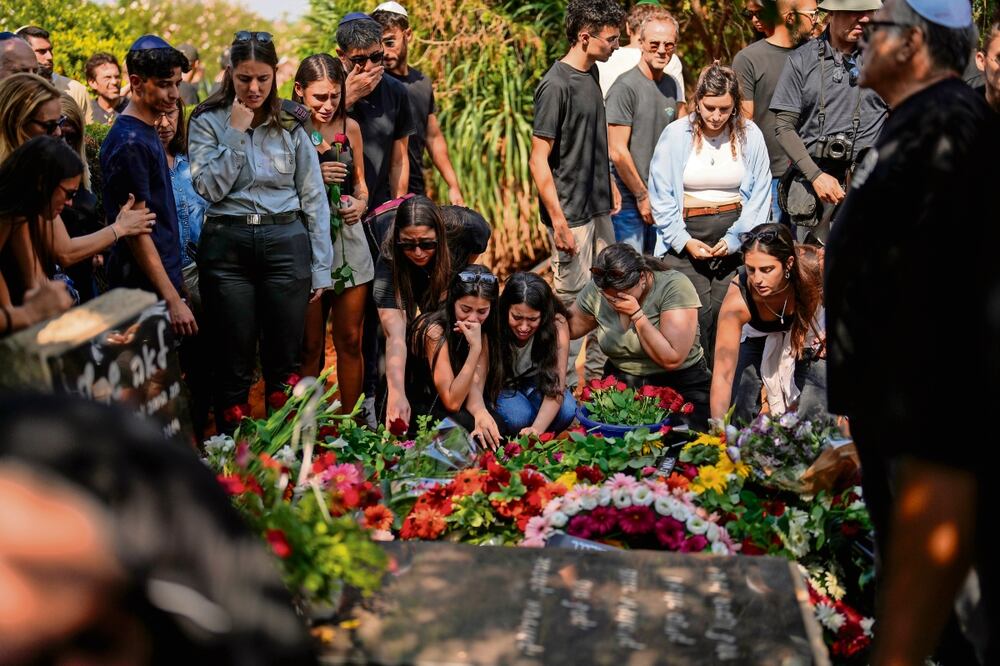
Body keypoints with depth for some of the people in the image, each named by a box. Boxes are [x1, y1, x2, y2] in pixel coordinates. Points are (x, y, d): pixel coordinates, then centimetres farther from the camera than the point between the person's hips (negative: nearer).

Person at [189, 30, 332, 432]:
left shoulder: (291, 123, 4)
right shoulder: (207, 122, 1)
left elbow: (314, 197, 5)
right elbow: (210, 189, -10)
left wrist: (321, 267, 2)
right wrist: (236, 133, -12)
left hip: (285, 243, 1)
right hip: (227, 246, -1)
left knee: (285, 358, 5)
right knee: (234, 359, 5)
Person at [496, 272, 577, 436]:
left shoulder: (557, 324, -27)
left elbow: (556, 385, -31)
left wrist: (536, 429, -47)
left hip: (537, 381, 2)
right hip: (502, 384, -1)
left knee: (567, 411, -28)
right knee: (518, 417, -32)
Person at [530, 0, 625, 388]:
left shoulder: (591, 73, 8)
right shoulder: (556, 85, -18)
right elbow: (538, 160, -19)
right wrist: (558, 221, -21)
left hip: (599, 209, 9)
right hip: (571, 214, -9)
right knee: (571, 297, -1)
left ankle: (597, 372, 29)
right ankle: (564, 385, 10)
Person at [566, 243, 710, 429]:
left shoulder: (674, 286, -17)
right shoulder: (597, 289, -3)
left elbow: (671, 359, -23)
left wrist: (636, 314, -23)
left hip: (679, 385, -4)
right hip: (620, 382, 4)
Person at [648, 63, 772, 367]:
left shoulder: (750, 135, 2)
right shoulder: (675, 134, -1)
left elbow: (760, 195, 3)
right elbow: (661, 196, 0)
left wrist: (735, 238, -7)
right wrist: (685, 241, -8)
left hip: (735, 233, 1)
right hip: (687, 233, -1)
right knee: (697, 314, -12)